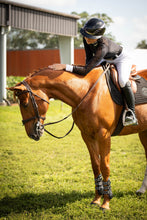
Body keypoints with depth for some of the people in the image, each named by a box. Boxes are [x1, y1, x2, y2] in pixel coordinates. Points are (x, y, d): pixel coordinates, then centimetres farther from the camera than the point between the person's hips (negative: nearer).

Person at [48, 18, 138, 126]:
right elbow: (89, 58, -7)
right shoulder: (87, 39, -25)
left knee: (123, 81, -31)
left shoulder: (102, 47, -45)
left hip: (122, 59, -8)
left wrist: (65, 66, -53)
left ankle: (131, 114, -17)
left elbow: (86, 70, -49)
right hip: (106, 59, 8)